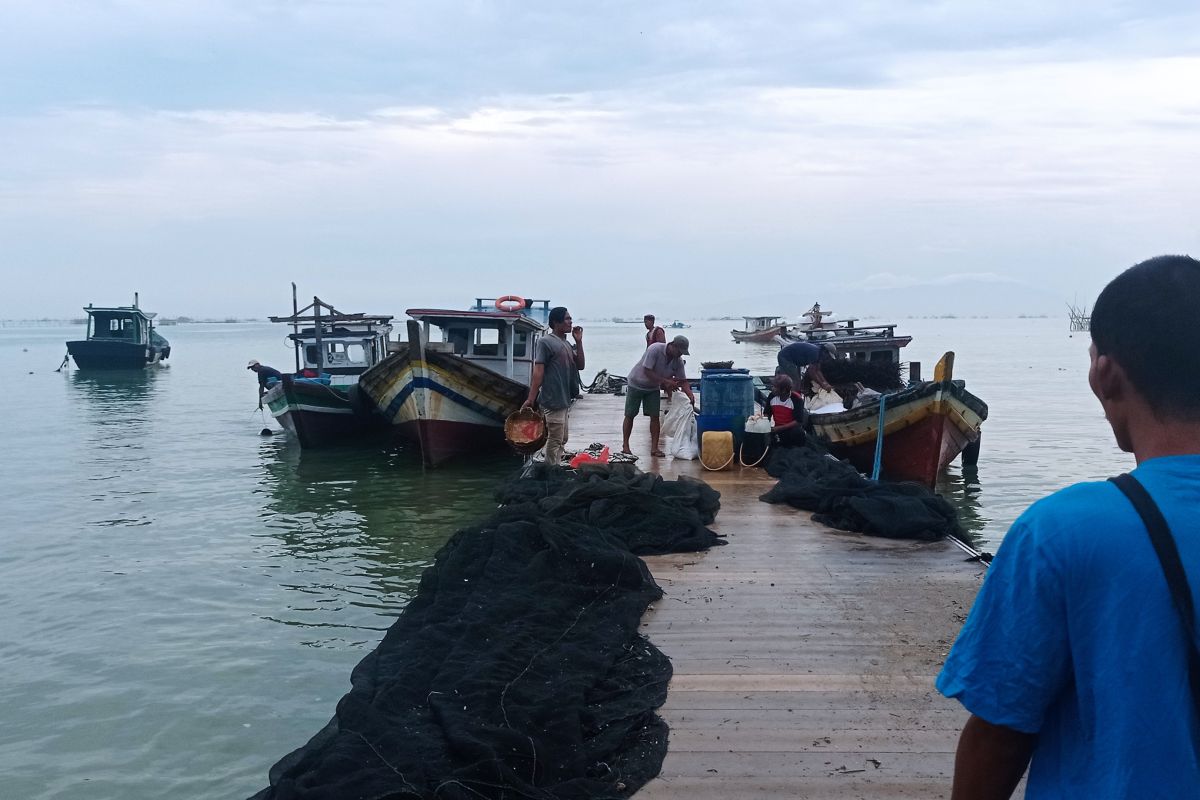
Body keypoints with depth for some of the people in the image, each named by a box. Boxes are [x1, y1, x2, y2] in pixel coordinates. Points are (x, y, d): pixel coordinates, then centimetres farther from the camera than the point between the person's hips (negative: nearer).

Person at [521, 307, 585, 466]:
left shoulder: (566, 344, 14)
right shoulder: (545, 342, -10)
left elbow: (580, 365, 12)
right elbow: (538, 371, -16)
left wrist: (579, 342, 3)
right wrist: (530, 399, -20)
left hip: (565, 399, 9)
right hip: (553, 400, -9)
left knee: (562, 439, 16)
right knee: (555, 440, -6)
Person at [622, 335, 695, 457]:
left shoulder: (678, 361, -12)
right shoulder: (655, 349, -29)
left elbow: (683, 381, -9)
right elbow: (647, 372, -31)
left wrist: (691, 396, -25)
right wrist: (666, 381, -35)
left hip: (653, 388, 5)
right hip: (636, 384, -5)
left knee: (655, 416, -4)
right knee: (630, 415, 0)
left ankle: (654, 448, -1)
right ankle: (625, 445, 10)